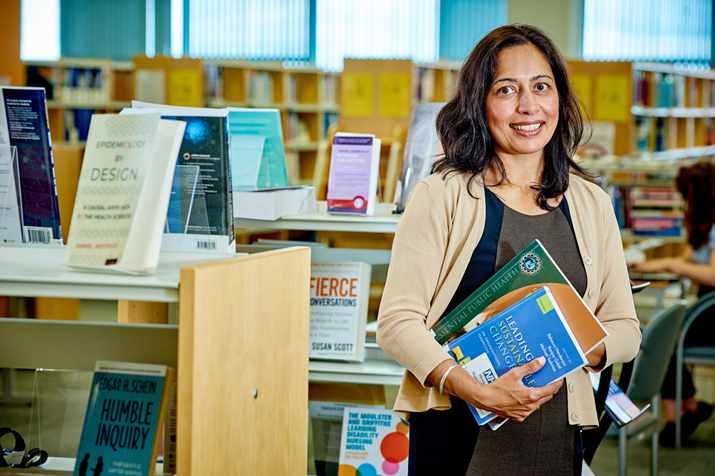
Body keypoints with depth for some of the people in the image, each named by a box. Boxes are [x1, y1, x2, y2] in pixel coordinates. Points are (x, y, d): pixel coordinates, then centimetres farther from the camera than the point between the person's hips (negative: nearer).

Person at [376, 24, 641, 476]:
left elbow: (625, 328, 13)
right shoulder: (443, 197, -3)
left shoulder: (592, 206, 9)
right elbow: (397, 322, -8)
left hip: (557, 435, 4)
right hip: (457, 433, -3)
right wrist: (479, 392, -21)